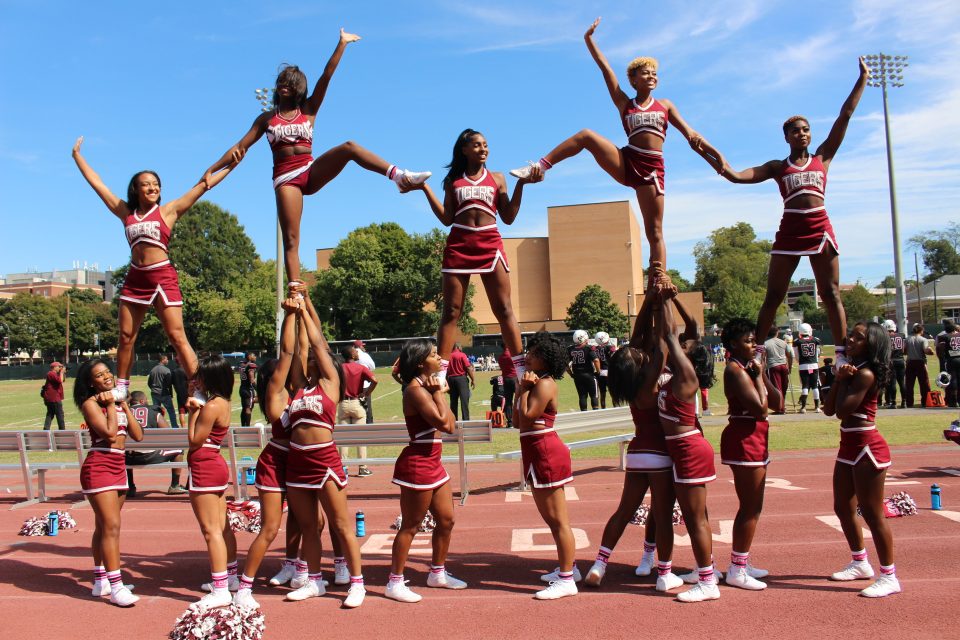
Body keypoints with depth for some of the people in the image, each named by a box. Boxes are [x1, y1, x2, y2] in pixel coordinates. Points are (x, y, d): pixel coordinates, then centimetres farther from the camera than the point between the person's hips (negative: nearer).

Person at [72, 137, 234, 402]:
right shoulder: (126, 213, 13)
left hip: (163, 277, -4)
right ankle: (121, 387, 21)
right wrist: (77, 156, 28)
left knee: (177, 337, -8)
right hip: (135, 278, 4)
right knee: (126, 337, 9)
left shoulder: (168, 210, 4)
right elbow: (96, 182, 21)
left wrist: (230, 166, 4)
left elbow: (203, 185, 3)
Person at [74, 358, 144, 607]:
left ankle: (100, 580, 25)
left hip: (118, 467, 8)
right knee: (111, 526, -12)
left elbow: (138, 435, 6)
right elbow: (109, 433, -21)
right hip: (98, 467, -8)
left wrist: (124, 406, 3)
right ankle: (116, 587, -11)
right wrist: (110, 405, -11)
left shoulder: (117, 401, 14)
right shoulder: (90, 403, -8)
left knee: (103, 527, 16)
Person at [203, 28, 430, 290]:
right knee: (290, 239, -10)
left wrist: (342, 43, 0)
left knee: (349, 147, -24)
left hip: (311, 171, 0)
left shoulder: (309, 110, 11)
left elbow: (327, 76, 5)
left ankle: (401, 176, -34)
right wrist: (212, 170, 3)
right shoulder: (266, 118, 13)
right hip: (285, 178, 0)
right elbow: (241, 146, 10)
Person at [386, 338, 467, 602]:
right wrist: (438, 393, -13)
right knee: (410, 526, 1)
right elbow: (443, 423, -23)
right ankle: (395, 583, 14)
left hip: (433, 464, 10)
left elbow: (451, 424, 7)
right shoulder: (415, 390, -17)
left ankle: (438, 573, 33)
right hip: (417, 465, -10)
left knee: (446, 520, 17)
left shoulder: (426, 388, 12)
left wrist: (439, 392, 2)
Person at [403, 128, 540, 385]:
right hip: (458, 245, 0)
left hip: (490, 244, 0)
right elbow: (446, 219, 4)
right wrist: (425, 188, 0)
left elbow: (508, 217, 7)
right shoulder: (452, 180, 14)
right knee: (451, 311, -3)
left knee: (504, 309, -4)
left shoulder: (497, 178, 15)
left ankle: (521, 369, -4)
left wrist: (521, 184, 0)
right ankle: (440, 372, -4)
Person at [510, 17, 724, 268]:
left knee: (654, 232, -4)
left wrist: (716, 158, 0)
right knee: (586, 136, -19)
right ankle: (539, 167, -17)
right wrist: (589, 38, 5)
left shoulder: (665, 105, 15)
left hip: (652, 168, 0)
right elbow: (605, 69, 8)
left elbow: (690, 134, 11)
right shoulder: (624, 104, 12)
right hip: (625, 162, 0)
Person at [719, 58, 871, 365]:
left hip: (820, 229, 0)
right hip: (789, 231, 0)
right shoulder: (777, 167, 12)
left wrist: (863, 79, 12)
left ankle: (842, 352, -1)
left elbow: (845, 116, 12)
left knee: (831, 293, -1)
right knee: (773, 296, 0)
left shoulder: (823, 157, 13)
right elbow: (736, 176, 2)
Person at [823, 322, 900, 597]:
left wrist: (843, 380, -12)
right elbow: (829, 409, 6)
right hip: (849, 446, 10)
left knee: (871, 513, -4)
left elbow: (843, 410, -24)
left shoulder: (866, 373, -17)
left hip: (867, 448, -10)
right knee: (843, 508, 18)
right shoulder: (853, 371, 11)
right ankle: (860, 563, 34)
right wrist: (838, 379, -4)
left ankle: (889, 577, 7)